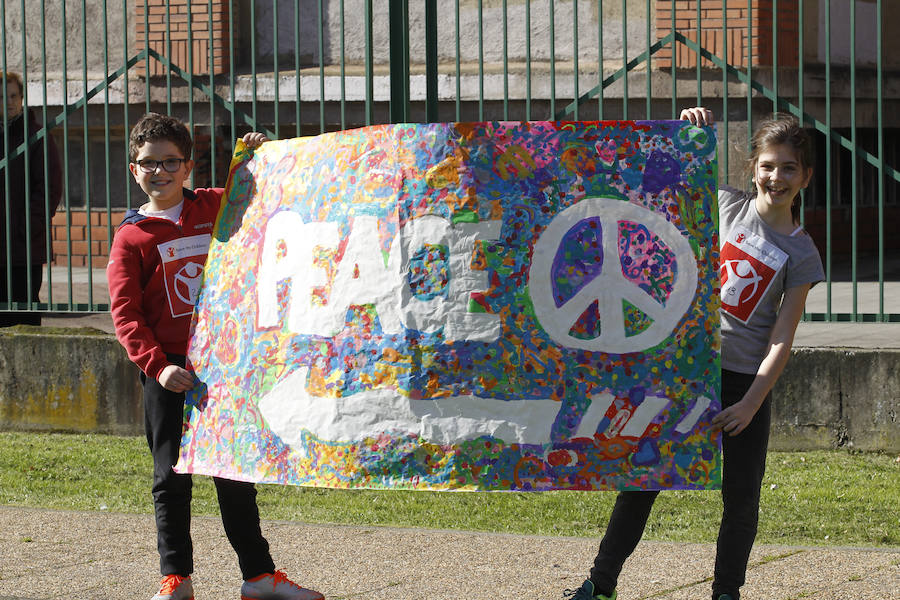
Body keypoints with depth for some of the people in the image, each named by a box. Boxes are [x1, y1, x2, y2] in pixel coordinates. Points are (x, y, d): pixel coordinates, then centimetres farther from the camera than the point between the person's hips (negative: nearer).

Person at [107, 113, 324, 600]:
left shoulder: (216, 208, 5)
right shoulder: (131, 237, -3)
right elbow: (125, 314, -8)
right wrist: (158, 365, -19)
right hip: (171, 373, -2)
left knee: (236, 474, 9)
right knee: (171, 477, 2)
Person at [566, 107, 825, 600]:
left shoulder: (801, 254, -2)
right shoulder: (726, 206, 3)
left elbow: (781, 339, -5)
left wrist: (751, 404, -13)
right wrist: (693, 129, -8)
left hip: (745, 379, -1)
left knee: (741, 496, 1)